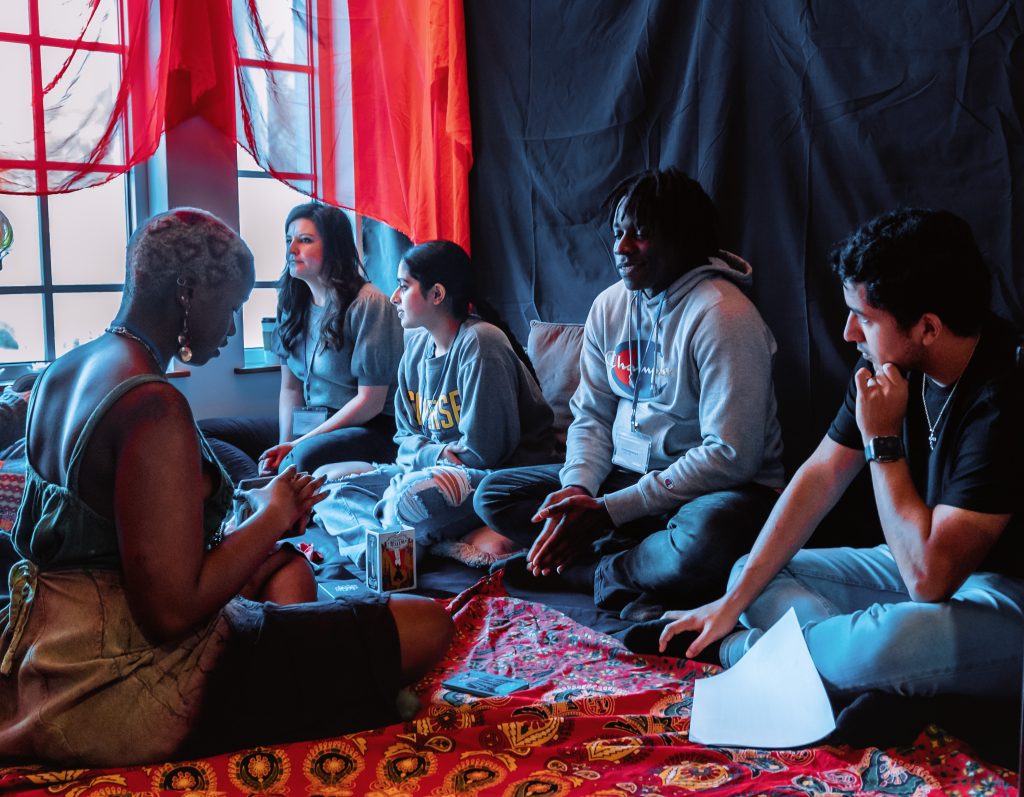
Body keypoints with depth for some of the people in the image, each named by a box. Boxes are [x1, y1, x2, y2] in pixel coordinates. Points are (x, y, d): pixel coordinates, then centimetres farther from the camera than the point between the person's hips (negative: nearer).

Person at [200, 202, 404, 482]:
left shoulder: (368, 304, -11)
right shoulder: (293, 304, 11)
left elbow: (370, 401, -13)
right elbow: (290, 387, 13)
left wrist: (298, 445, -14)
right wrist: (284, 444, -6)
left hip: (365, 430, -8)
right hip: (305, 425, 8)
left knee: (307, 456, -42)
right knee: (199, 432, -8)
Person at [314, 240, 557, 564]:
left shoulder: (478, 343, -15)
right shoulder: (417, 347, 10)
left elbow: (481, 450, -18)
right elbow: (405, 437, 13)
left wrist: (422, 454, -5)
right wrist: (436, 454, -9)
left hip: (499, 475, -10)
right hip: (433, 469, 10)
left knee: (407, 499, -38)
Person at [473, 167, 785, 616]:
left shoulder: (720, 315, -19)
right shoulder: (610, 306, 4)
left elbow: (731, 455, -23)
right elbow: (592, 415, 9)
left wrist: (609, 511, -23)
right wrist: (577, 489, -14)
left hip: (717, 486, -7)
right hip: (627, 475, 7)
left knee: (707, 535, -42)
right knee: (493, 495, -4)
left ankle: (601, 572, -11)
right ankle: (646, 576, -16)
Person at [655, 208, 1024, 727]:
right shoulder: (889, 364, -3)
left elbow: (929, 575, -31)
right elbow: (821, 476, 2)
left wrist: (882, 441, -24)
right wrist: (732, 602, -1)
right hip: (928, 563, 9)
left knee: (894, 641, -39)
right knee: (751, 572, 4)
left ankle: (734, 649, -11)